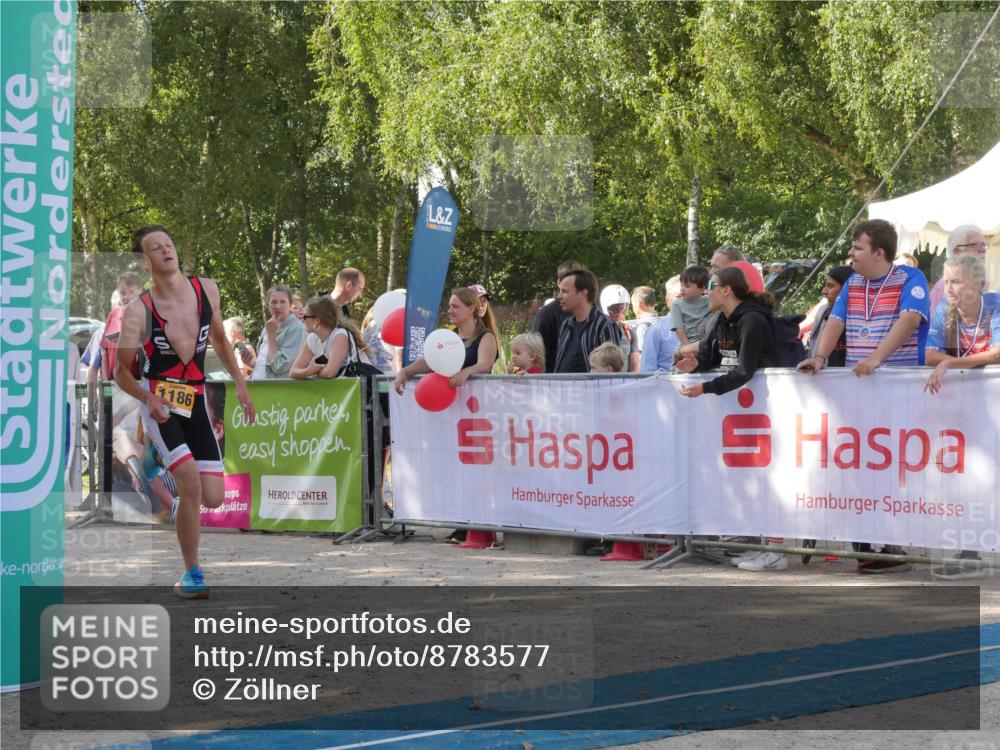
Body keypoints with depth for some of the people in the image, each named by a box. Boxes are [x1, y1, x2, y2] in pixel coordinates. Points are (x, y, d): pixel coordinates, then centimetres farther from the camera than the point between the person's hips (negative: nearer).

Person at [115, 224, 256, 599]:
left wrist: (240, 383, 13)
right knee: (192, 486, -22)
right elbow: (122, 371, -6)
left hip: (195, 402, 5)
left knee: (213, 498, -2)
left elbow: (220, 339, 17)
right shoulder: (138, 311, -13)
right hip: (160, 405, -4)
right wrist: (148, 398, -25)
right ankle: (192, 573, -5)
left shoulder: (207, 290, -1)